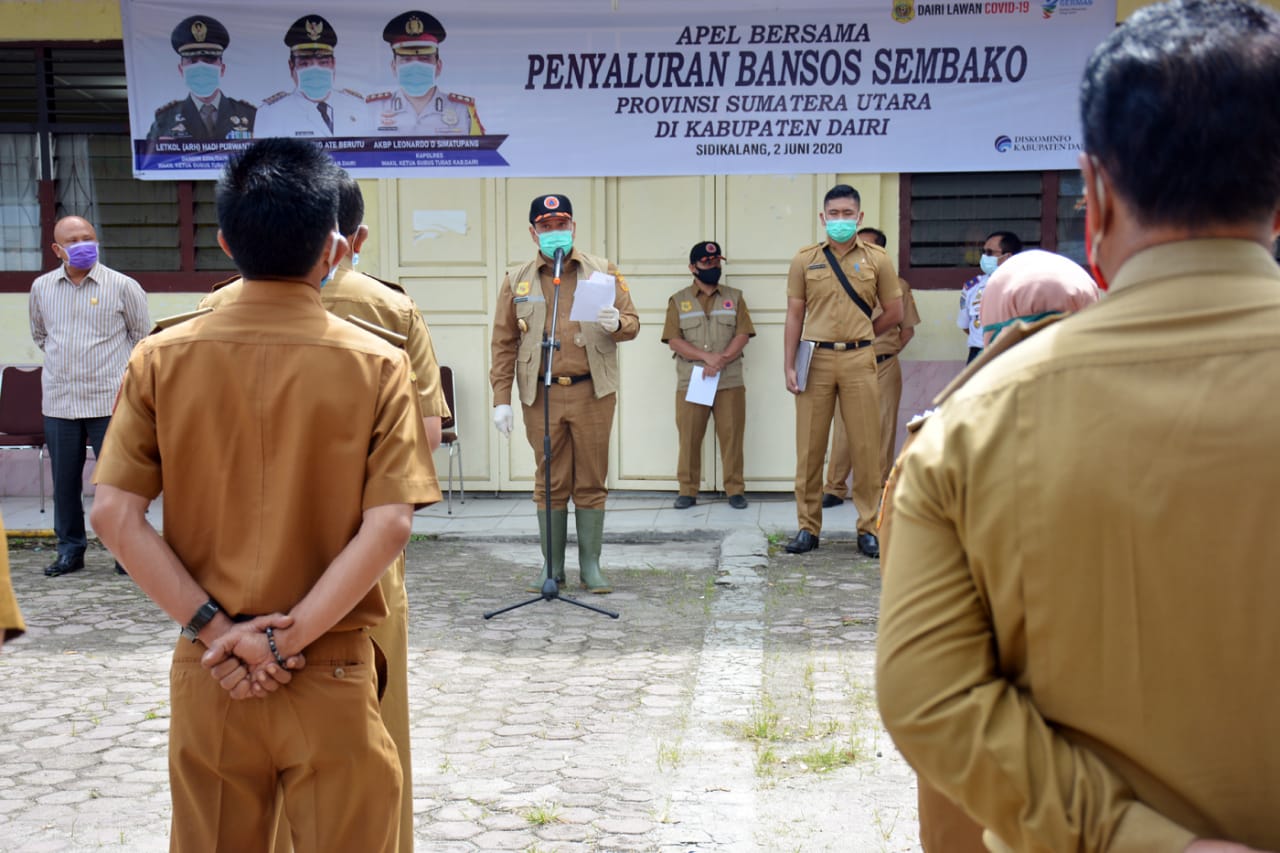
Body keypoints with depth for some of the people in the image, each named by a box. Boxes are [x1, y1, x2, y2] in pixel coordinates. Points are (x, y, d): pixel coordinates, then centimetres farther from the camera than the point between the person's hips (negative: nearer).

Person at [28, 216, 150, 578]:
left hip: (110, 401, -3)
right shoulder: (42, 287, 8)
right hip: (58, 402, 3)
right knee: (64, 480, 8)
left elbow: (142, 337, 9)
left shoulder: (123, 286, -2)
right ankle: (70, 549, 20)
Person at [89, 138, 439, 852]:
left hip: (207, 670, 2)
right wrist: (291, 635, -13)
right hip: (332, 672, -2)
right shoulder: (376, 364, -11)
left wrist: (216, 628, -9)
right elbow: (389, 526, -17)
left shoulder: (163, 358, -5)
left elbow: (114, 514, -8)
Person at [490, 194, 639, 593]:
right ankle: (552, 564, 16)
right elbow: (503, 342, 7)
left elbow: (632, 323, 8)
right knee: (550, 482, 6)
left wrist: (616, 324, -17)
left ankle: (591, 564, 15)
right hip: (541, 395, 0)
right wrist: (501, 398, 1)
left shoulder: (603, 271, 7)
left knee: (591, 482, 5)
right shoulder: (517, 279, 8)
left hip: (592, 393, 0)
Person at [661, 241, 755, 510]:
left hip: (730, 382, 1)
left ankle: (735, 490, 8)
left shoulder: (734, 297, 12)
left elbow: (743, 335, 1)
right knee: (689, 437, 0)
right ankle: (687, 491, 9)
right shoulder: (678, 301, 9)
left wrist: (720, 361, -13)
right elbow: (674, 340, -2)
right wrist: (707, 357, -14)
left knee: (731, 436, 0)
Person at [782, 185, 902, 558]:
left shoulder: (877, 259, 6)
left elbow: (894, 313, 11)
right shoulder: (805, 260, 8)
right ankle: (808, 527, 12)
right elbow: (794, 315, 7)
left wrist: (856, 336, 8)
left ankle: (868, 527, 11)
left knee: (865, 446, 1)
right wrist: (788, 366, 1)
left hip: (859, 361, 0)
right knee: (809, 446, 2)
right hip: (815, 360, 0)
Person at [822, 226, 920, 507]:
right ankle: (835, 488, 6)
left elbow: (907, 329, 12)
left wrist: (889, 351, 2)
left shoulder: (897, 285, 7)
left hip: (884, 368, 0)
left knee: (883, 431, 2)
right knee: (843, 429, -1)